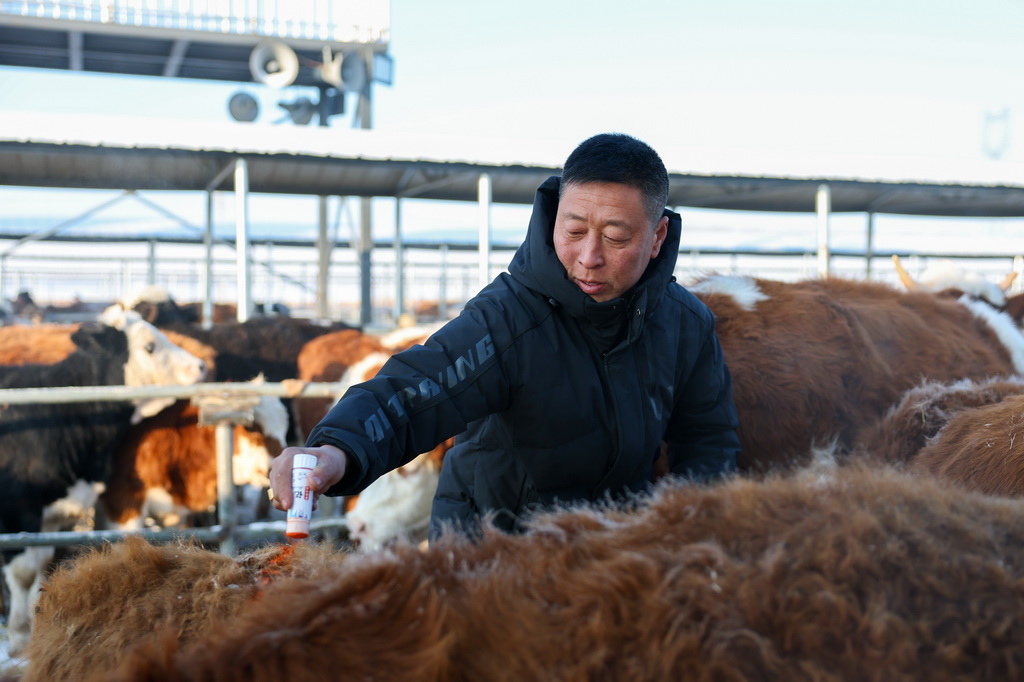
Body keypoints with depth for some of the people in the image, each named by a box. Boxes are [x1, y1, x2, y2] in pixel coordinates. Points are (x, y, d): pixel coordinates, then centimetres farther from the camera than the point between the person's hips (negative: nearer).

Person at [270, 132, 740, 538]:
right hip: (489, 545, -4)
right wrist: (337, 451, -59)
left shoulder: (687, 323, -6)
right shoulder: (508, 320, -24)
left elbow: (709, 435, 9)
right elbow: (407, 395, -38)